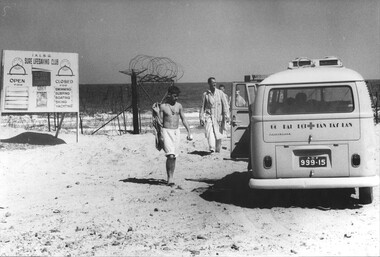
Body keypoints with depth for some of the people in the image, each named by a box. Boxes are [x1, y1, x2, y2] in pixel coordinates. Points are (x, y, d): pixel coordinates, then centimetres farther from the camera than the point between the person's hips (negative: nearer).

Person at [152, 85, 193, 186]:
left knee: (174, 157, 7)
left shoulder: (179, 106, 6)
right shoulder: (162, 106, -3)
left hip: (176, 132, 4)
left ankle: (171, 178, 18)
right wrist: (157, 112, -16)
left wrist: (189, 132, 8)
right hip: (166, 131, -4)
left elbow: (184, 120, 12)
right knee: (170, 156, -17)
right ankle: (169, 178, -9)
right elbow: (160, 122, -2)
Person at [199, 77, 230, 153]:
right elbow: (202, 107, 10)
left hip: (218, 117, 1)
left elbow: (225, 105, 3)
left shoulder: (220, 93, 4)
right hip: (209, 116, -1)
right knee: (209, 132, -22)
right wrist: (201, 118, 5)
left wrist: (226, 115, -5)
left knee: (218, 135, 6)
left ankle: (218, 150, 22)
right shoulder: (205, 94, 4)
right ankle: (212, 148, -30)